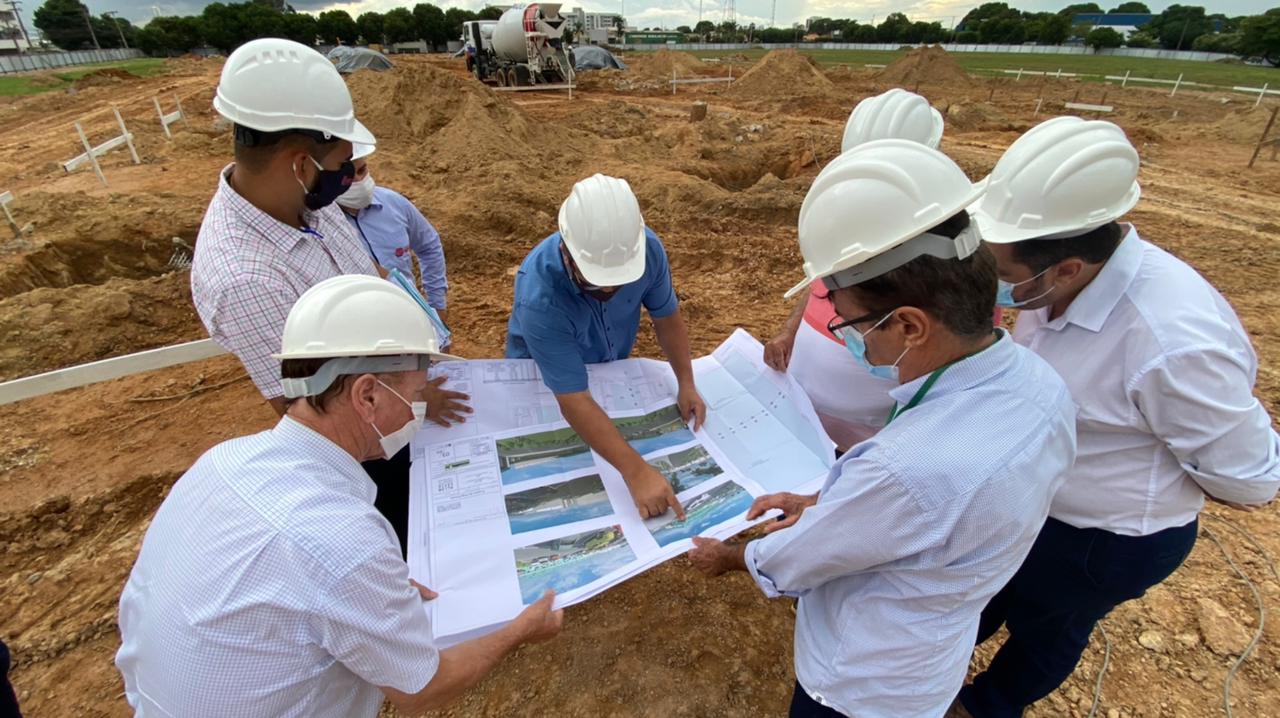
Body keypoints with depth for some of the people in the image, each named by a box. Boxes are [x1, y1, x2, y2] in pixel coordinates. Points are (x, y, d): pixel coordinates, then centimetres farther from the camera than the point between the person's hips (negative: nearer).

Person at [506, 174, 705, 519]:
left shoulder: (648, 248, -29)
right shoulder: (539, 295, -41)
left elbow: (666, 317, -11)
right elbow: (574, 402, -40)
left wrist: (686, 383, -21)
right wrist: (636, 472, -45)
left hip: (614, 368, 4)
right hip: (542, 381, -3)